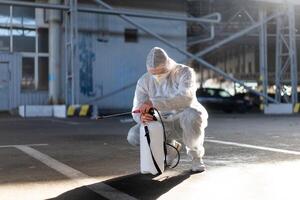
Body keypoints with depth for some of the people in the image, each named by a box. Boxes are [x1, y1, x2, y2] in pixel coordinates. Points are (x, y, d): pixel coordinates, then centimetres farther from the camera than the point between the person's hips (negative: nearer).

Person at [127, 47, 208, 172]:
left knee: (192, 115, -40)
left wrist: (154, 103, -47)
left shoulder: (185, 72, -20)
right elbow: (137, 111, -14)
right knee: (133, 136, -18)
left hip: (188, 118, -3)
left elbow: (186, 98, -39)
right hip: (165, 124, 4)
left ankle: (196, 155, -11)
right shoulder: (144, 81, -9)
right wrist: (142, 117, -40)